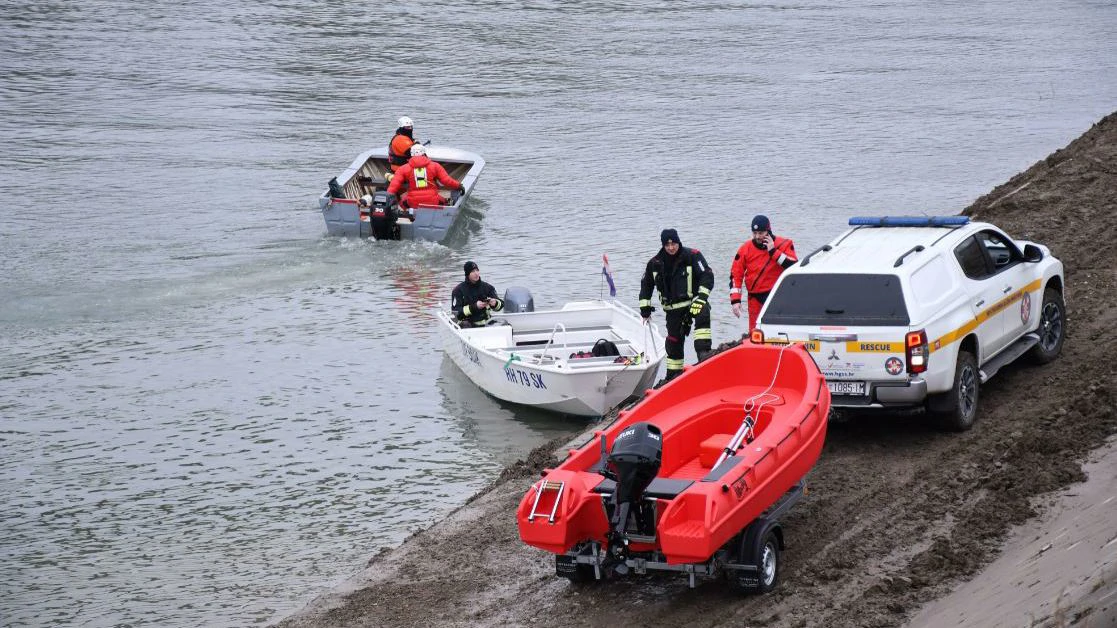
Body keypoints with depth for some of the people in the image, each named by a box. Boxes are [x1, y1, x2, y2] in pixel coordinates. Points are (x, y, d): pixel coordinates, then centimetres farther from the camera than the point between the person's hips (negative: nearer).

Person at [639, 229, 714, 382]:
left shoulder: (692, 256, -7)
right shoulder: (655, 263, 4)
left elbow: (707, 276, -9)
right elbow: (646, 285, 16)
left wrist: (702, 297, -19)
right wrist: (645, 308, 12)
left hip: (693, 301, -4)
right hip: (673, 309, 4)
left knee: (702, 316, -36)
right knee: (674, 341, 6)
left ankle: (704, 353, -43)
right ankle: (674, 375, 20)